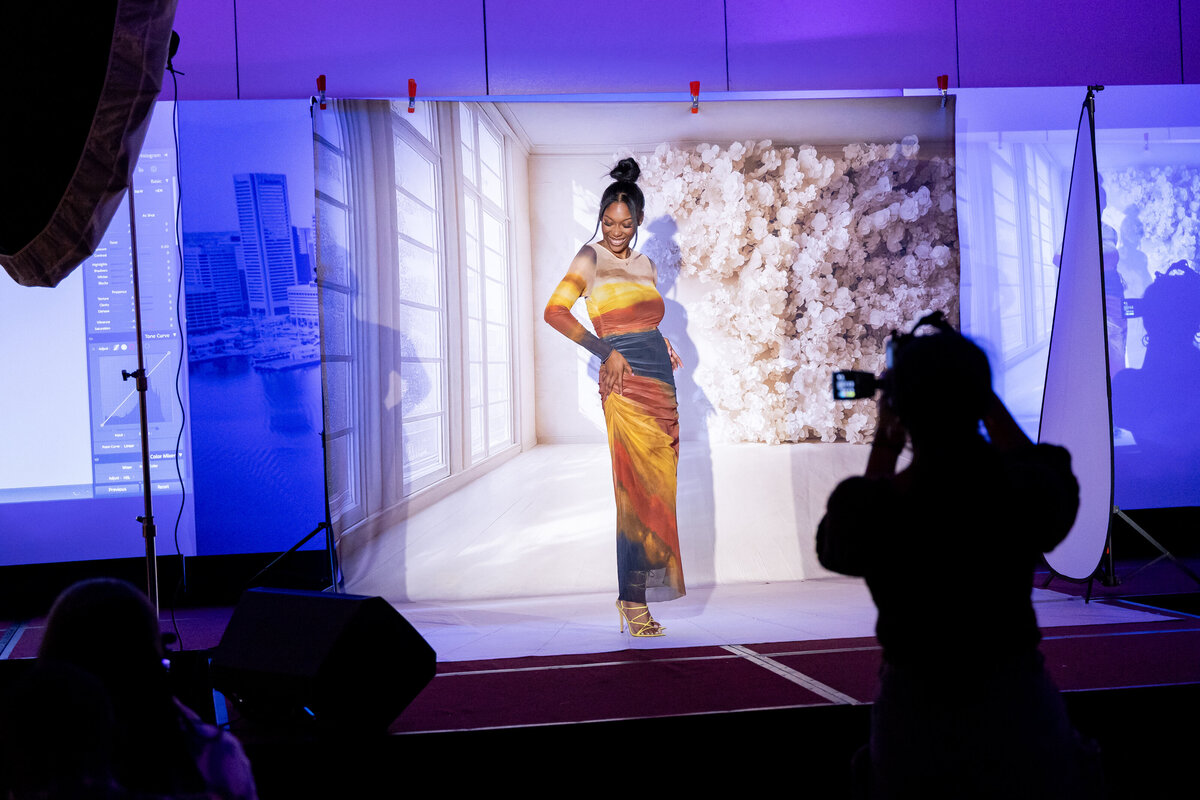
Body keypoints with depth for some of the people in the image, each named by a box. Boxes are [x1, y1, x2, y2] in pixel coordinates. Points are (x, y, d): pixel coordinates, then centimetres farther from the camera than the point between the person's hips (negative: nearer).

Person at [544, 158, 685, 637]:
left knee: (658, 486, 5)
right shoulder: (591, 258, 0)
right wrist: (606, 352, -13)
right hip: (626, 383, -6)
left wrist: (665, 348, 9)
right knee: (638, 488, -10)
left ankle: (639, 589, 15)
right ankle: (633, 601, -4)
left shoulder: (644, 265, 19)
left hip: (660, 382, 6)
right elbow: (555, 312, -10)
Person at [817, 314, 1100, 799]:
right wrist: (987, 404, 15)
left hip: (914, 713, -1)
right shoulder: (1030, 492, -17)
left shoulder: (863, 505, -19)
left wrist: (884, 446, 11)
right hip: (1018, 710, 1)